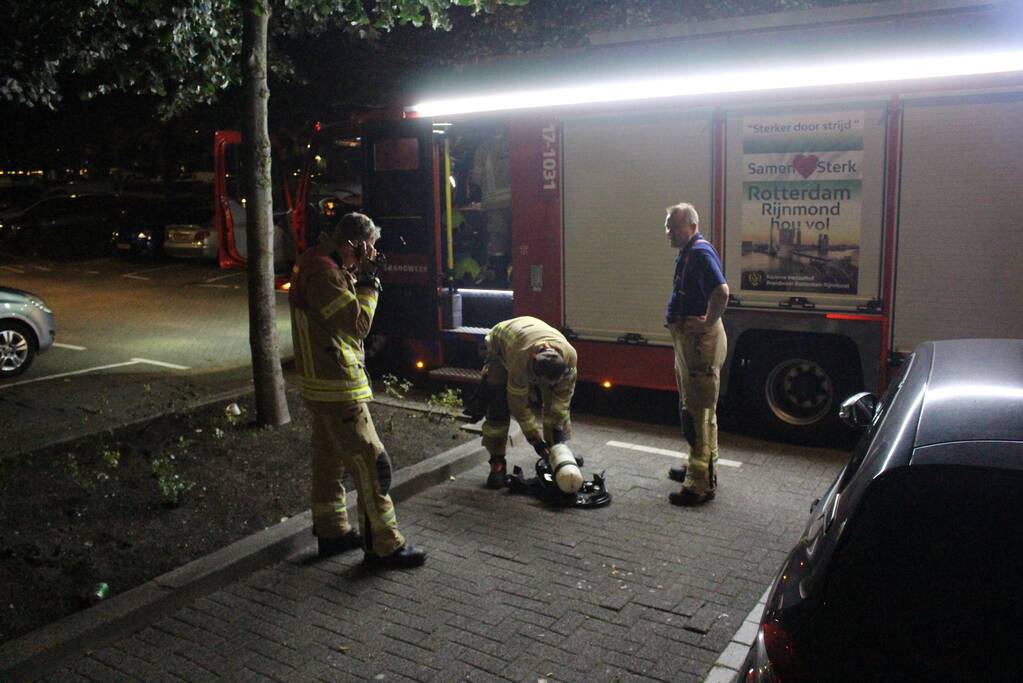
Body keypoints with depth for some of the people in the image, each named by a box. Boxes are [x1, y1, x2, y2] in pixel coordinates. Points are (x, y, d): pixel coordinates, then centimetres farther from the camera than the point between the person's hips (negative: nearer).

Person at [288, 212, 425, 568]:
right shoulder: (325, 274, -21)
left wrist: (358, 278, 3)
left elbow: (345, 312, 15)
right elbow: (358, 322, -20)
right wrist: (368, 280, -12)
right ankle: (384, 545, 1)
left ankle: (331, 532, 31)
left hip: (320, 382, 11)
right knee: (371, 463, -6)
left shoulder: (320, 267, 11)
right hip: (337, 386, -11)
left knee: (329, 459, 19)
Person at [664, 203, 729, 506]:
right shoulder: (688, 253, 14)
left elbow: (721, 291, -33)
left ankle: (701, 483, -1)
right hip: (687, 338, 11)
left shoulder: (701, 253, -18)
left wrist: (708, 322, -23)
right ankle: (700, 467, 34)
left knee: (698, 409, -7)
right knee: (691, 405, 20)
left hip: (700, 340, -11)